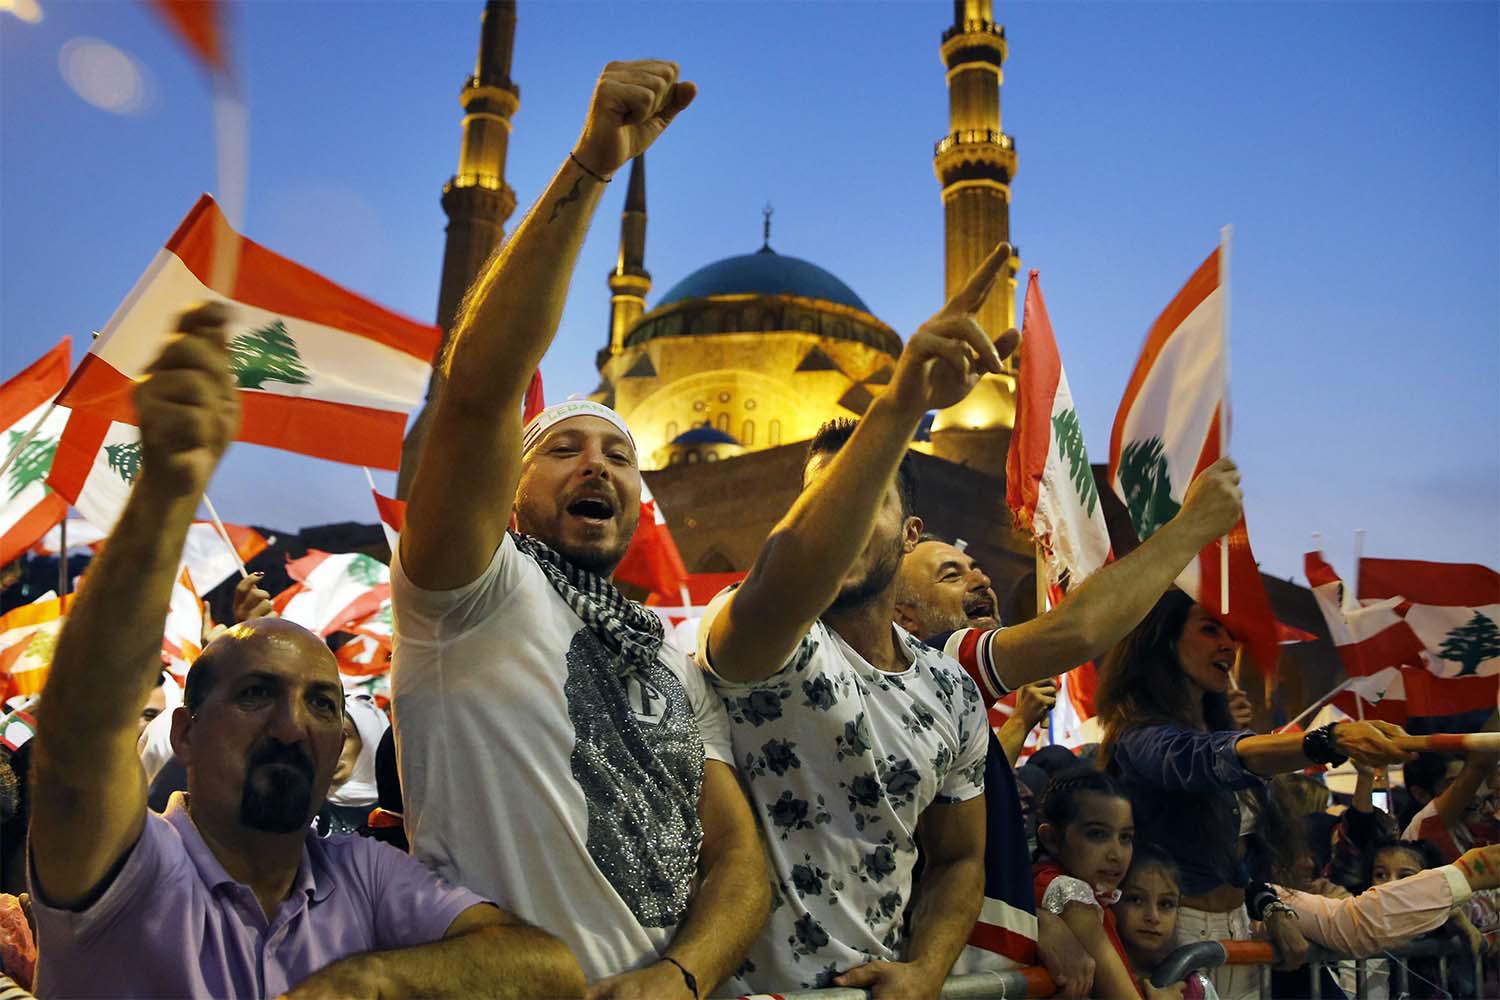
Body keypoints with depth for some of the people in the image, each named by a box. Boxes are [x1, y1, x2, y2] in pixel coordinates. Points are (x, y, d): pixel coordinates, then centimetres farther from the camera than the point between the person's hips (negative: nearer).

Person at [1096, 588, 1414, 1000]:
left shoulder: (1217, 730, 8)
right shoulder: (1142, 741, -19)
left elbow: (1241, 849, 15)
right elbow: (1215, 760, -40)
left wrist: (1276, 913, 0)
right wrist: (1332, 740, -53)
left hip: (1238, 928, 8)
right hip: (1182, 931, -8)